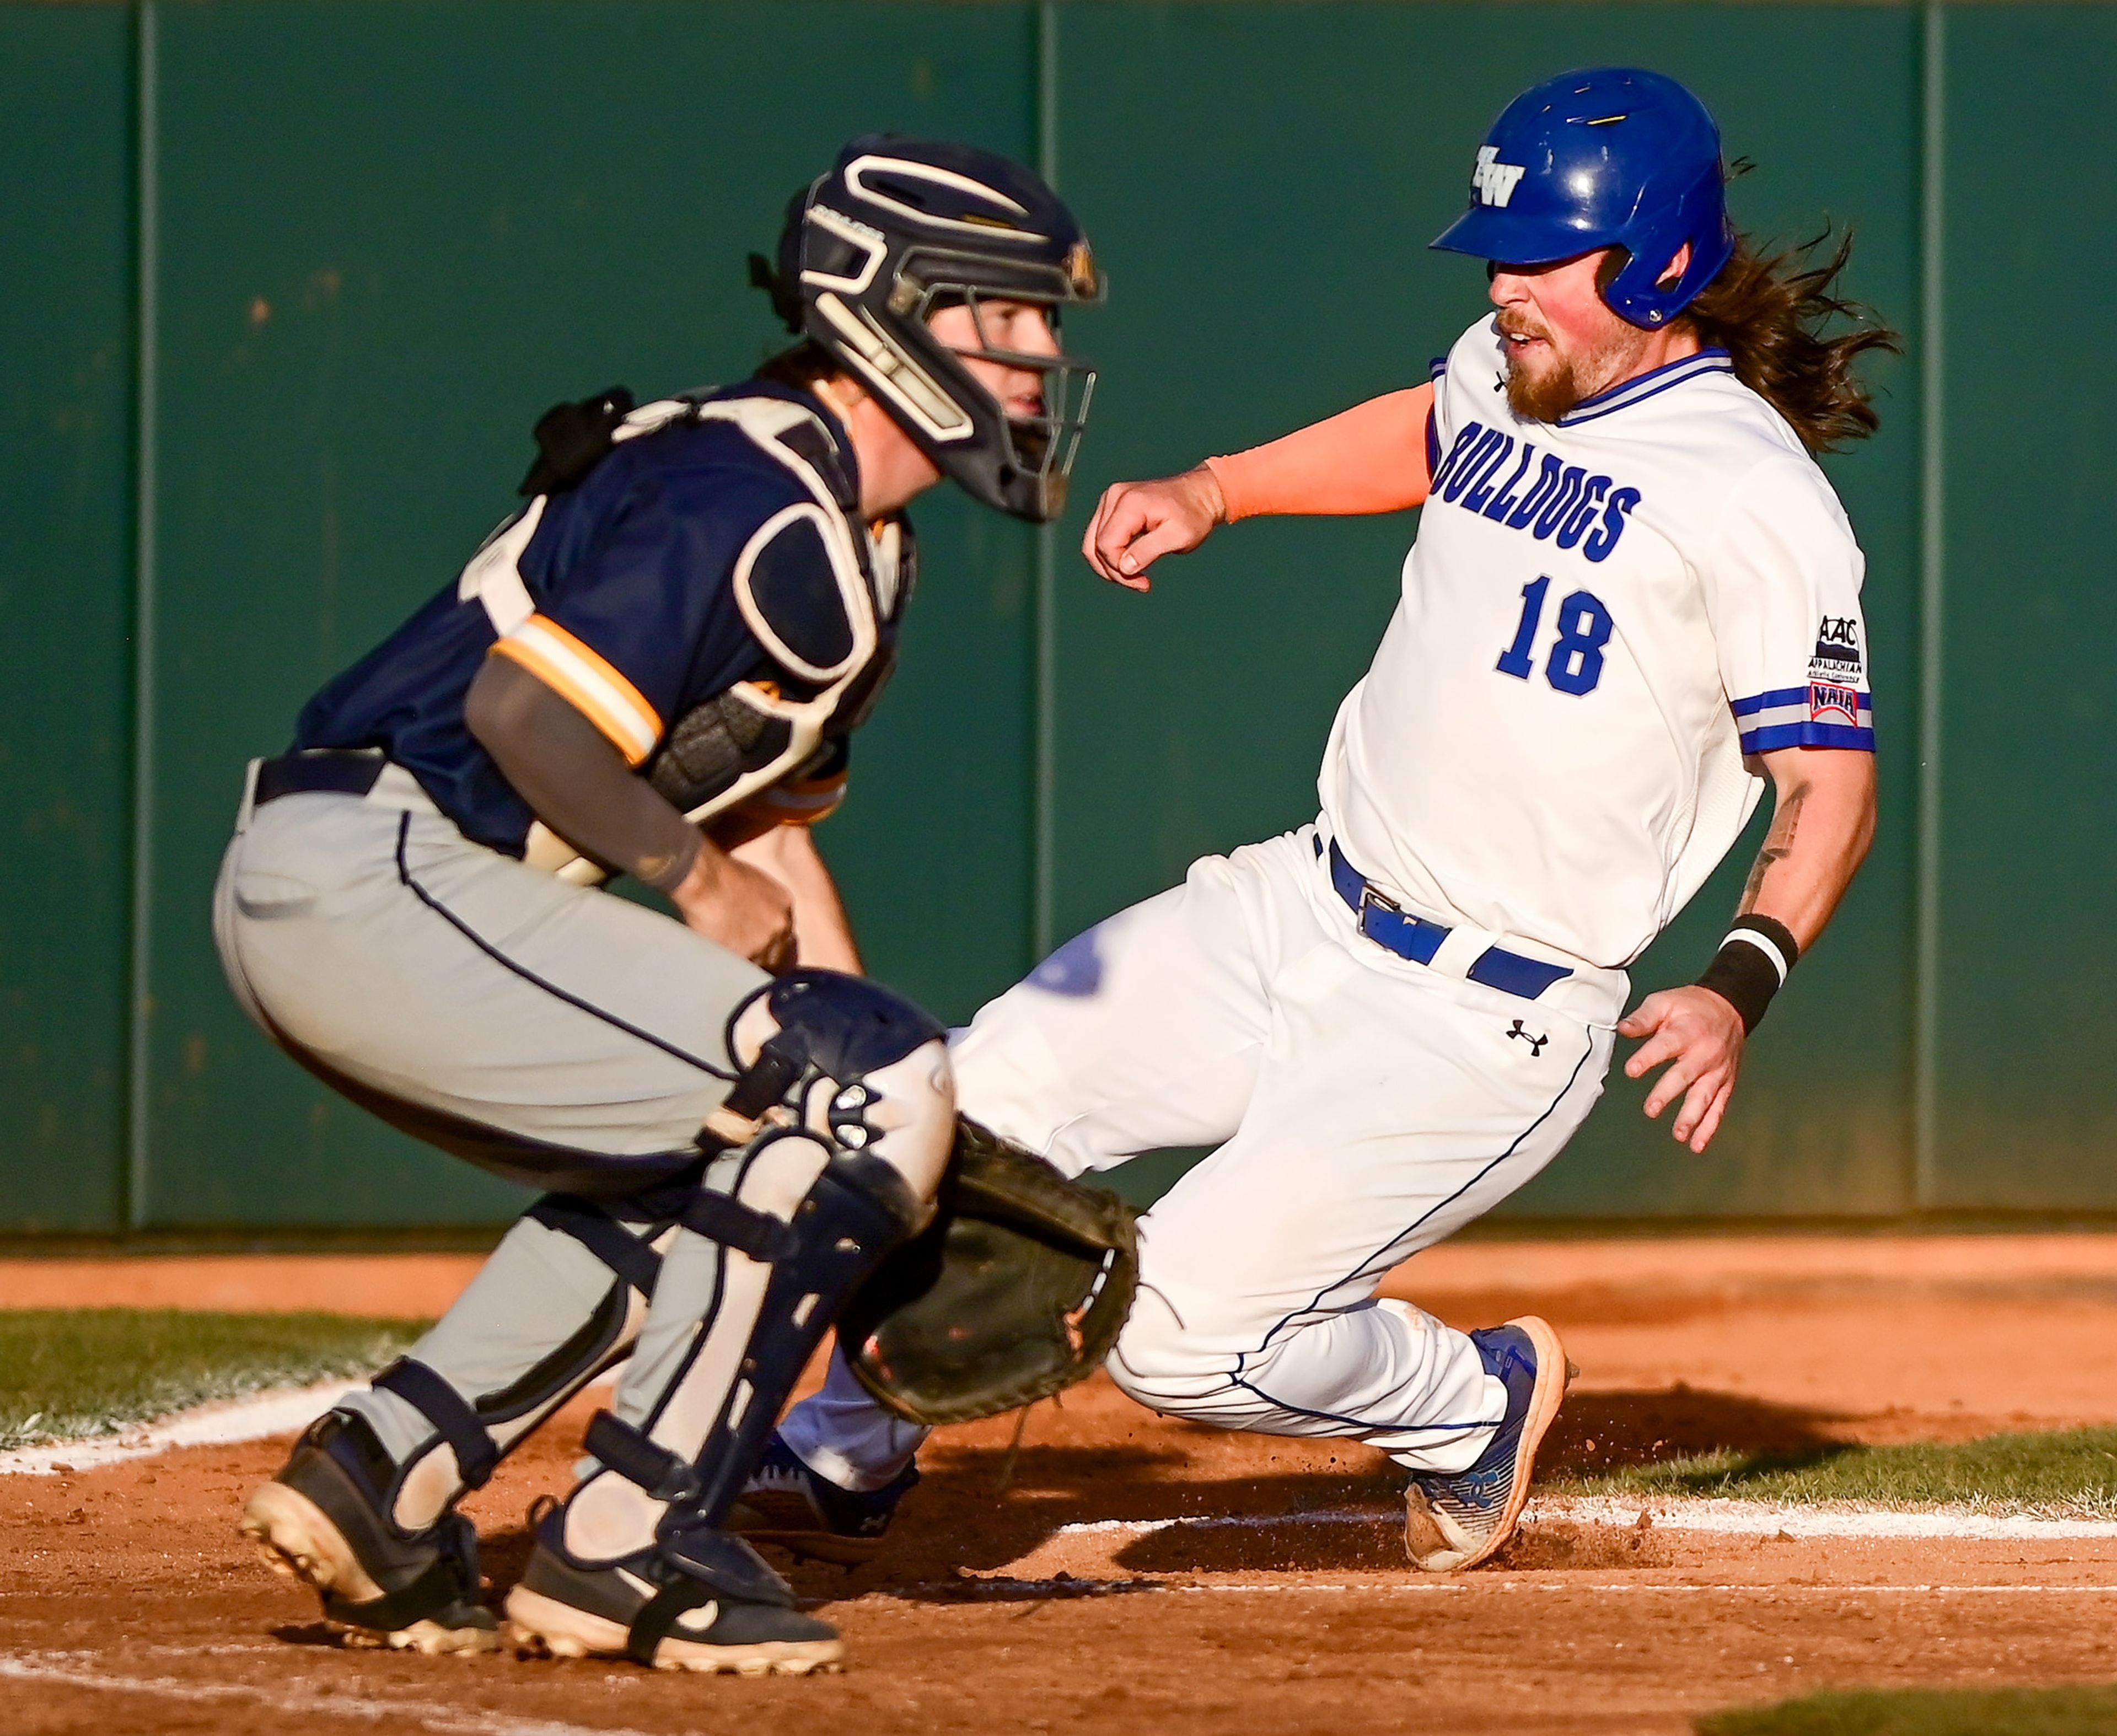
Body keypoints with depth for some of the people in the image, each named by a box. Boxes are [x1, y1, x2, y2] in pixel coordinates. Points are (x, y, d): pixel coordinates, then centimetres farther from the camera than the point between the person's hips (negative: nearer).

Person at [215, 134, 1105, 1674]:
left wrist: (882, 1091, 14)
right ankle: (636, 1545, -9)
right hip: (375, 871, -11)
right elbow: (526, 706, -23)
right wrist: (696, 879, -9)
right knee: (866, 1090, -10)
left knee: (694, 1165, 25)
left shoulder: (860, 553, 19)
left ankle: (379, 1477, 16)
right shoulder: (748, 499, -15)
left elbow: (763, 809, 22)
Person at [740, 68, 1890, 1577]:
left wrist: (1741, 988, -29)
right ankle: (848, 1456, 21)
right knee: (973, 1103, 0)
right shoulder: (1508, 376, 6)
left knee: (1180, 1335, -15)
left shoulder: (1751, 494, -16)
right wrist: (1211, 491, 19)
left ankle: (1476, 1402, 14)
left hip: (1482, 1025, -8)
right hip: (1303, 911, 8)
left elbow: (1832, 785, -15)